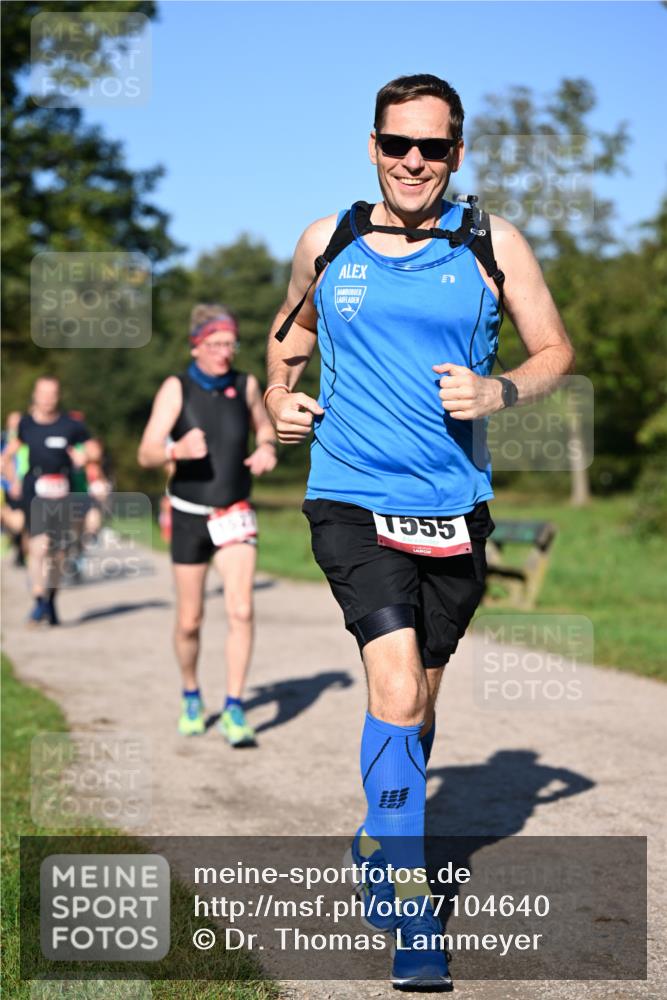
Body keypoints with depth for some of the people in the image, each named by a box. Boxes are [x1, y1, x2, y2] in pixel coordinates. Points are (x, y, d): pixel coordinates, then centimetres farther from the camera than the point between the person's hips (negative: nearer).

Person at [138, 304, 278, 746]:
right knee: (189, 622, 7)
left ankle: (234, 709, -8)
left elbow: (266, 429, 18)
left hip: (236, 515, 1)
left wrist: (267, 450, -5)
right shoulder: (176, 389, -9)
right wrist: (177, 449, -37)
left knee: (241, 611, -15)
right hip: (190, 515, -1)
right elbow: (147, 454, -16)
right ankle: (191, 697, 32)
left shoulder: (246, 385, -1)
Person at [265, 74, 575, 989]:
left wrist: (496, 392, -10)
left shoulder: (492, 245, 3)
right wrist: (278, 392, 4)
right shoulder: (326, 244, 5)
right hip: (351, 499, -2)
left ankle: (381, 844, 41)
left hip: (454, 508, 2)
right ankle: (409, 913, -10)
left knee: (418, 700, 15)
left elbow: (556, 351, 9)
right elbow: (289, 330, 24)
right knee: (397, 692, -18)